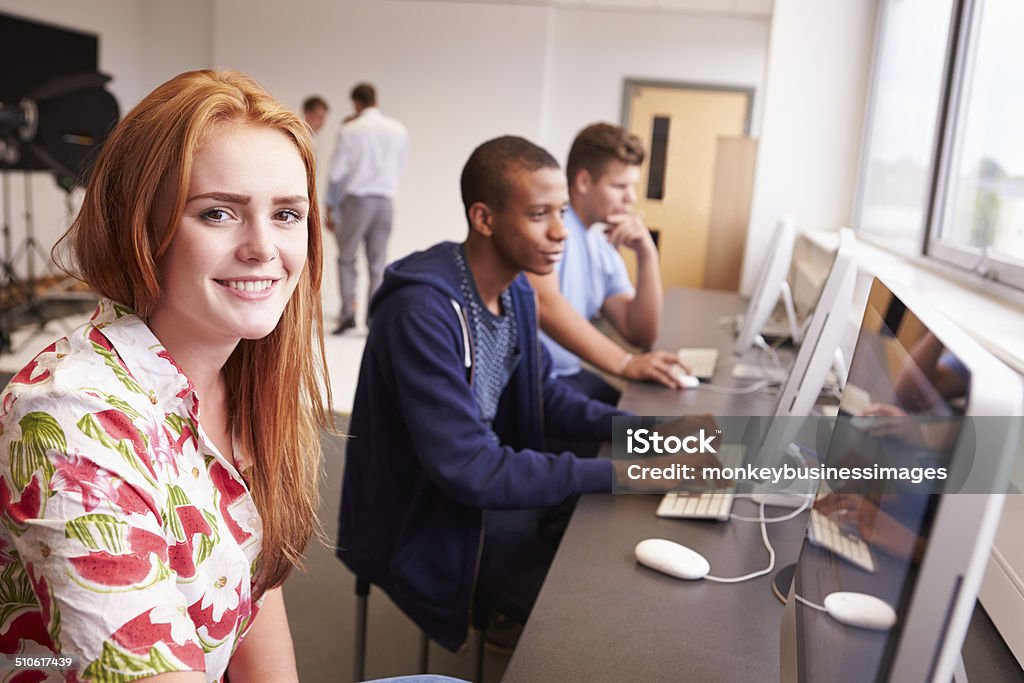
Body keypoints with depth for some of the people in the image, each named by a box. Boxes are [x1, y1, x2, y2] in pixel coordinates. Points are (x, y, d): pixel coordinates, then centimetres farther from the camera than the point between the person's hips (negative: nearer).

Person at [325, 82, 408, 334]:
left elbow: (336, 171, -4)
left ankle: (348, 310, -2)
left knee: (346, 258, 10)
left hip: (357, 199, -3)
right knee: (378, 263, 9)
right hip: (385, 200, 3)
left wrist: (330, 206, 5)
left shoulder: (350, 130, -6)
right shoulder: (399, 130, 3)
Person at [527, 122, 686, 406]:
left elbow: (641, 334, 10)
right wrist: (626, 363, -26)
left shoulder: (604, 248, 13)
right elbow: (543, 303, -24)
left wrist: (647, 255, -2)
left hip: (569, 375, 8)